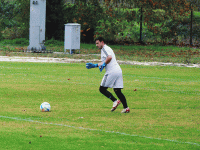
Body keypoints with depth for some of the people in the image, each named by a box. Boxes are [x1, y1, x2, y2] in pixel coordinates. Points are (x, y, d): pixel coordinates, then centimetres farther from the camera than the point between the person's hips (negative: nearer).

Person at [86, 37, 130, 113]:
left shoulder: (104, 48, -3)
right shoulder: (107, 49, 28)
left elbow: (109, 57, -22)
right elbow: (104, 62, 35)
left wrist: (103, 65, -11)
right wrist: (94, 65, 32)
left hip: (112, 72, -9)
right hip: (118, 71, 9)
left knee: (102, 89, -1)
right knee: (117, 91, 8)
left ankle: (115, 101, -13)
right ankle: (126, 107, 1)